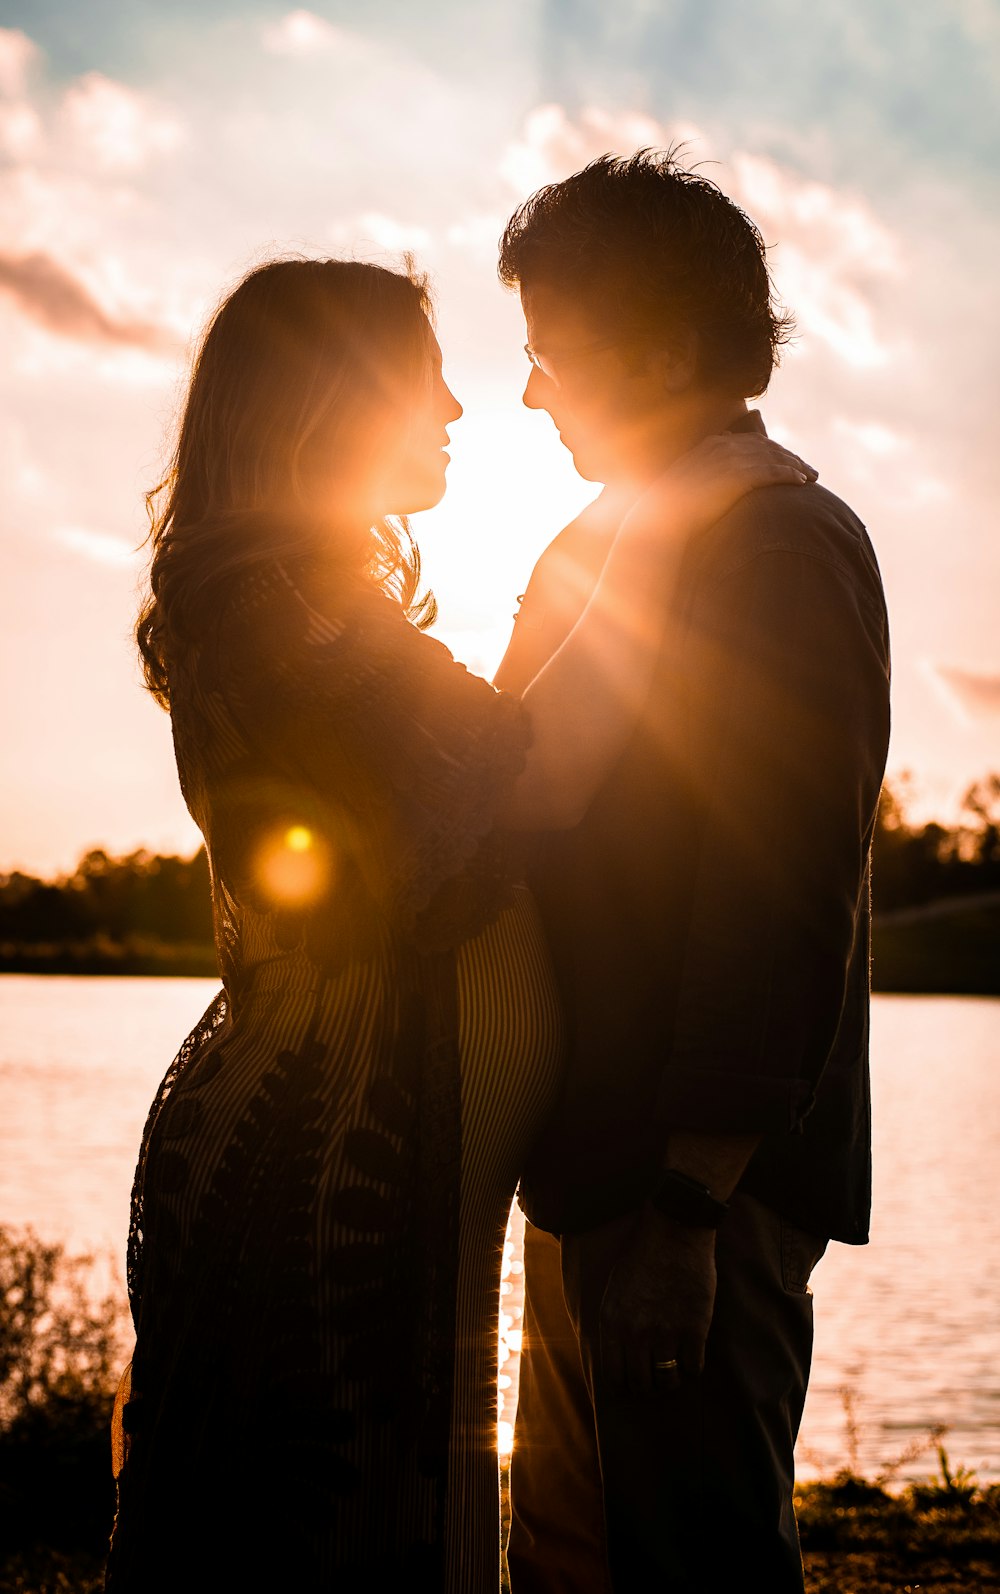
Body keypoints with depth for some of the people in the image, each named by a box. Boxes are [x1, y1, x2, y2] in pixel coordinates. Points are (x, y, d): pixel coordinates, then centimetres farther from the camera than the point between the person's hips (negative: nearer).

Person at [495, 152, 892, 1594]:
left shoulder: (784, 547, -12)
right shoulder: (606, 544, 18)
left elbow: (781, 903, -20)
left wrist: (688, 1202, -23)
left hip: (695, 1187, -9)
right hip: (595, 1164, 9)